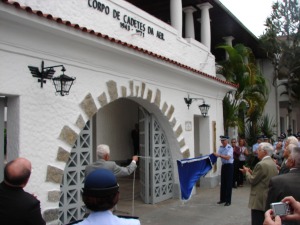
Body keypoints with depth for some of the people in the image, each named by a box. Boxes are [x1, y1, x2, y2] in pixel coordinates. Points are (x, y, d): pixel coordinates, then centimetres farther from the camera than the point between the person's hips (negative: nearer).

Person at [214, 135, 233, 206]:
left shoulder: (230, 148, -15)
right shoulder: (220, 147, 5)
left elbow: (228, 157, -27)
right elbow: (218, 155, 0)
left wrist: (219, 155, -36)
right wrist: (215, 155, -21)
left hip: (229, 166, -6)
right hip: (223, 165, 6)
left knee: (228, 183, -3)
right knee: (223, 183, 12)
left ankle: (228, 201, 4)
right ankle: (223, 199, 23)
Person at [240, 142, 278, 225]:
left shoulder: (261, 164, -19)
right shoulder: (273, 163, 9)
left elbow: (252, 181, -14)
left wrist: (247, 172, 3)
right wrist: (252, 173, 11)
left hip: (260, 200, -9)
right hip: (270, 199, 9)